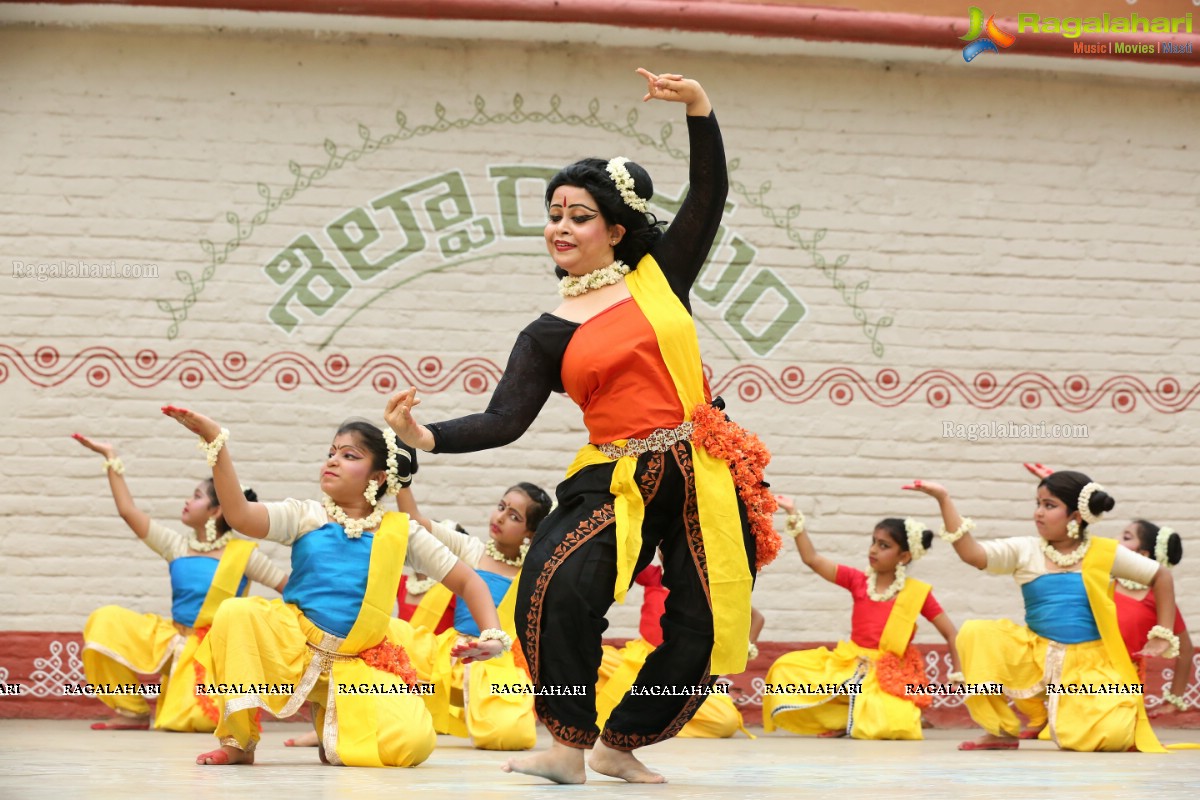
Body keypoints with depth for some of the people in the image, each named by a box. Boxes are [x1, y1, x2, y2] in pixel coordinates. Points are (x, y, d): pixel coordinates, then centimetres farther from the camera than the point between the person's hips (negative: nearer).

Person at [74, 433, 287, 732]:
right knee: (106, 622, -15)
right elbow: (128, 511, 0)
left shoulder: (242, 554, -5)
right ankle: (134, 711, -4)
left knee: (199, 719, -28)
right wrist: (111, 458, 1)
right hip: (174, 640, 4)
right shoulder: (177, 547, 5)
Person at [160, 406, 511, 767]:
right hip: (293, 647, -1)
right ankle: (238, 742, -12)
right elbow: (241, 516, -17)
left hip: (359, 664, 1)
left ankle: (331, 725, 11)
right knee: (236, 612, -31)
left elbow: (467, 581, 8)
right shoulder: (306, 516, 1)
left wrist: (493, 636, -9)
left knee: (412, 743, -25)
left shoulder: (401, 531, 4)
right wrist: (216, 443, -27)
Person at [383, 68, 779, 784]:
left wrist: (698, 104, -7)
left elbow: (709, 195, 6)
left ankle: (619, 746, 18)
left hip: (706, 478, 1)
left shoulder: (659, 278, 11)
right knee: (556, 589, -28)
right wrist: (425, 436, -16)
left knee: (702, 633, -2)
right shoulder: (549, 335, 9)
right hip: (618, 479, -1)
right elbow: (504, 422, 0)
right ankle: (569, 744, -15)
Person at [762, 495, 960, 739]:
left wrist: (959, 675, -6)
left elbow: (950, 632, 2)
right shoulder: (858, 581, 4)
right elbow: (812, 559, -2)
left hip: (890, 676, -4)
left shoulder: (917, 593, -3)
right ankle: (843, 720, -4)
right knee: (786, 669, -14)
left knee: (888, 726, -35)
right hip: (850, 665, 4)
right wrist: (794, 515, -6)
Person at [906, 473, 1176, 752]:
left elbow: (1161, 576, 9)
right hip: (1034, 657, 2)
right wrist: (944, 500, -20)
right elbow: (972, 553, -13)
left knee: (1110, 735, -29)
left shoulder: (1105, 553, -1)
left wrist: (1163, 636, 4)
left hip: (1089, 666, -2)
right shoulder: (1025, 551, 1)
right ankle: (1003, 731, -9)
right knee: (975, 634, -23)